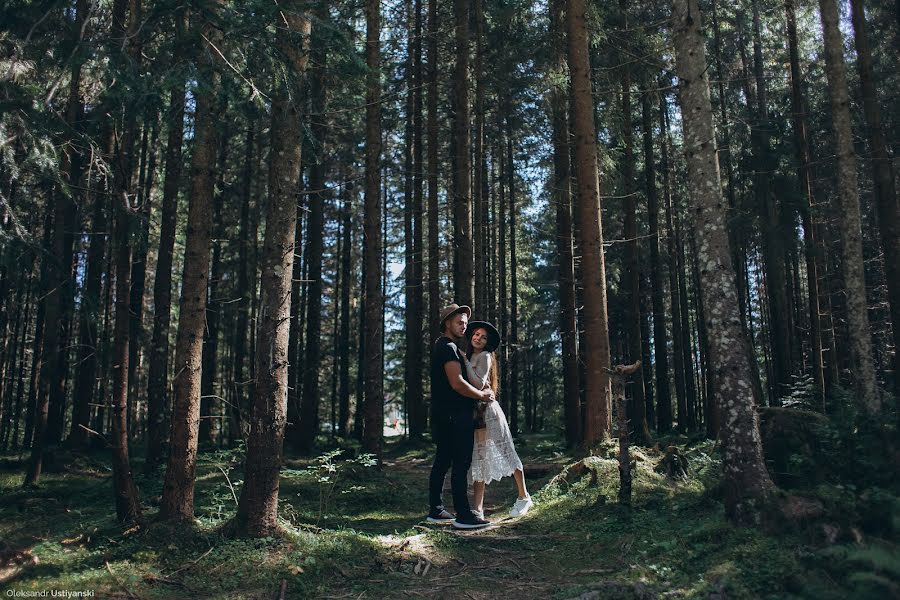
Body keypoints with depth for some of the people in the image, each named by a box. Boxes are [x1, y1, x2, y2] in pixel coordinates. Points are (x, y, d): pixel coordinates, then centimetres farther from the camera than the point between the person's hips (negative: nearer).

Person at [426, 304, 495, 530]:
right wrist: (482, 395, -8)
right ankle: (463, 515, -9)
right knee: (461, 464, -10)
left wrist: (479, 392, 14)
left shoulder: (441, 346, 21)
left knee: (442, 462, 12)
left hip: (443, 416, 11)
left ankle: (436, 511, 17)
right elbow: (457, 384, -21)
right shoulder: (448, 347, -12)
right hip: (455, 416, -11)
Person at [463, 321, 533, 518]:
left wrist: (465, 362, -15)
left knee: (503, 454, 2)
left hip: (486, 410, -7)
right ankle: (477, 509, 2)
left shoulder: (484, 356, -6)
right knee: (479, 459, 4)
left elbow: (479, 384, -18)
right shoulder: (470, 356, 16)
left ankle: (524, 497, 16)